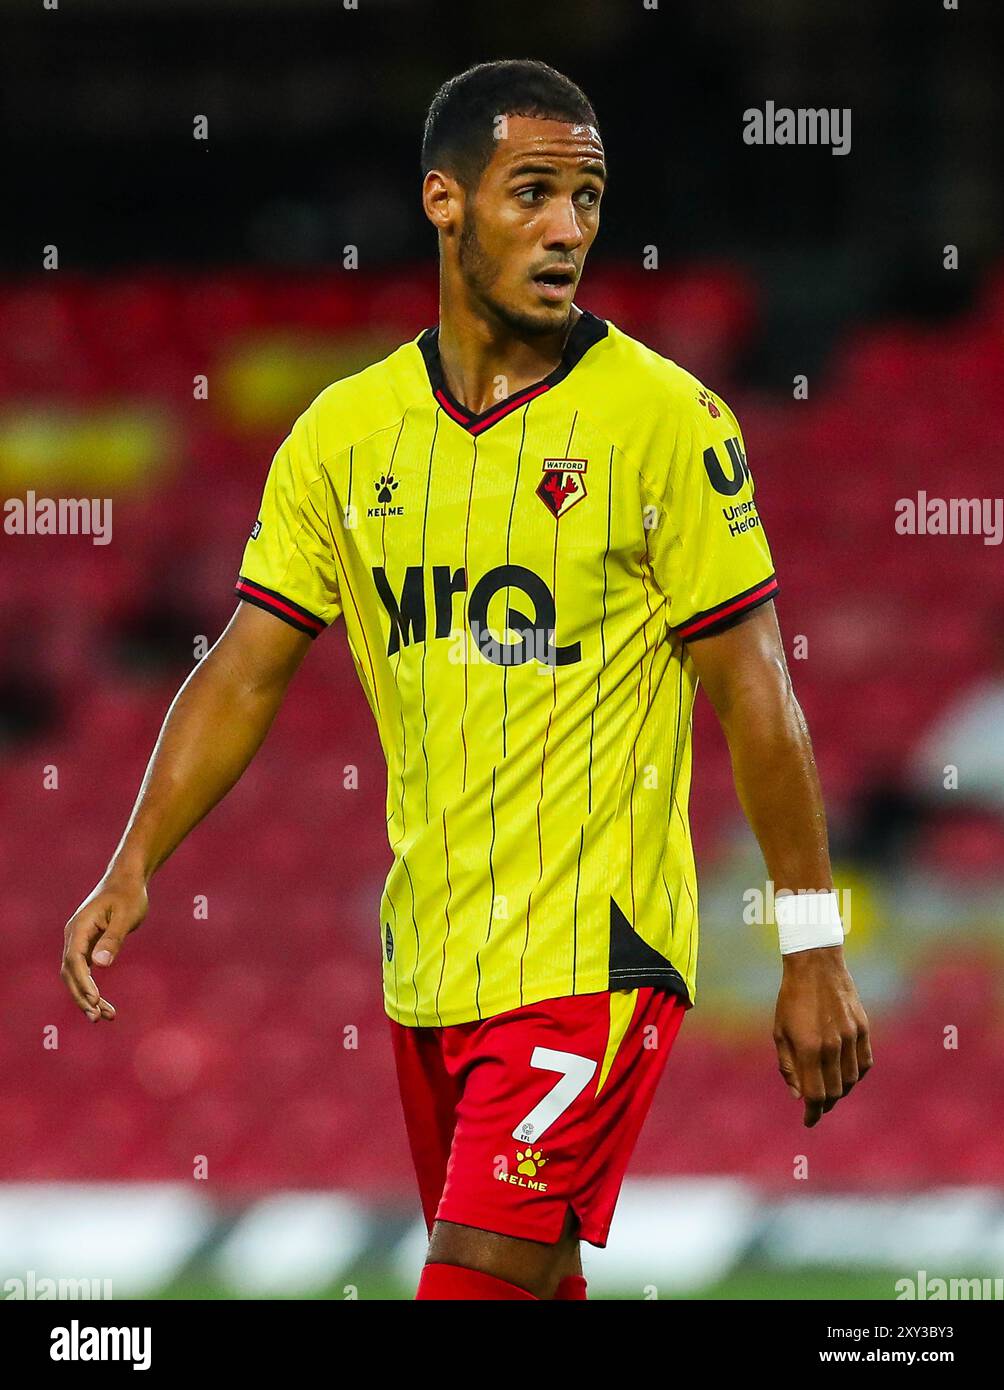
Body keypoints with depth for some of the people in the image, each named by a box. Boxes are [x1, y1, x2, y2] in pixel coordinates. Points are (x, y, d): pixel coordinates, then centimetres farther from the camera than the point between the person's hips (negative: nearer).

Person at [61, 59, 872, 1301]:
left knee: (476, 1282, -16)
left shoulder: (665, 420, -7)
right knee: (530, 1286, 13)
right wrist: (134, 866, -3)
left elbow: (751, 691, -5)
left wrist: (813, 952, -6)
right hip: (426, 959, 5)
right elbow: (247, 670, 9)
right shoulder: (344, 432, 5)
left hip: (592, 955, -5)